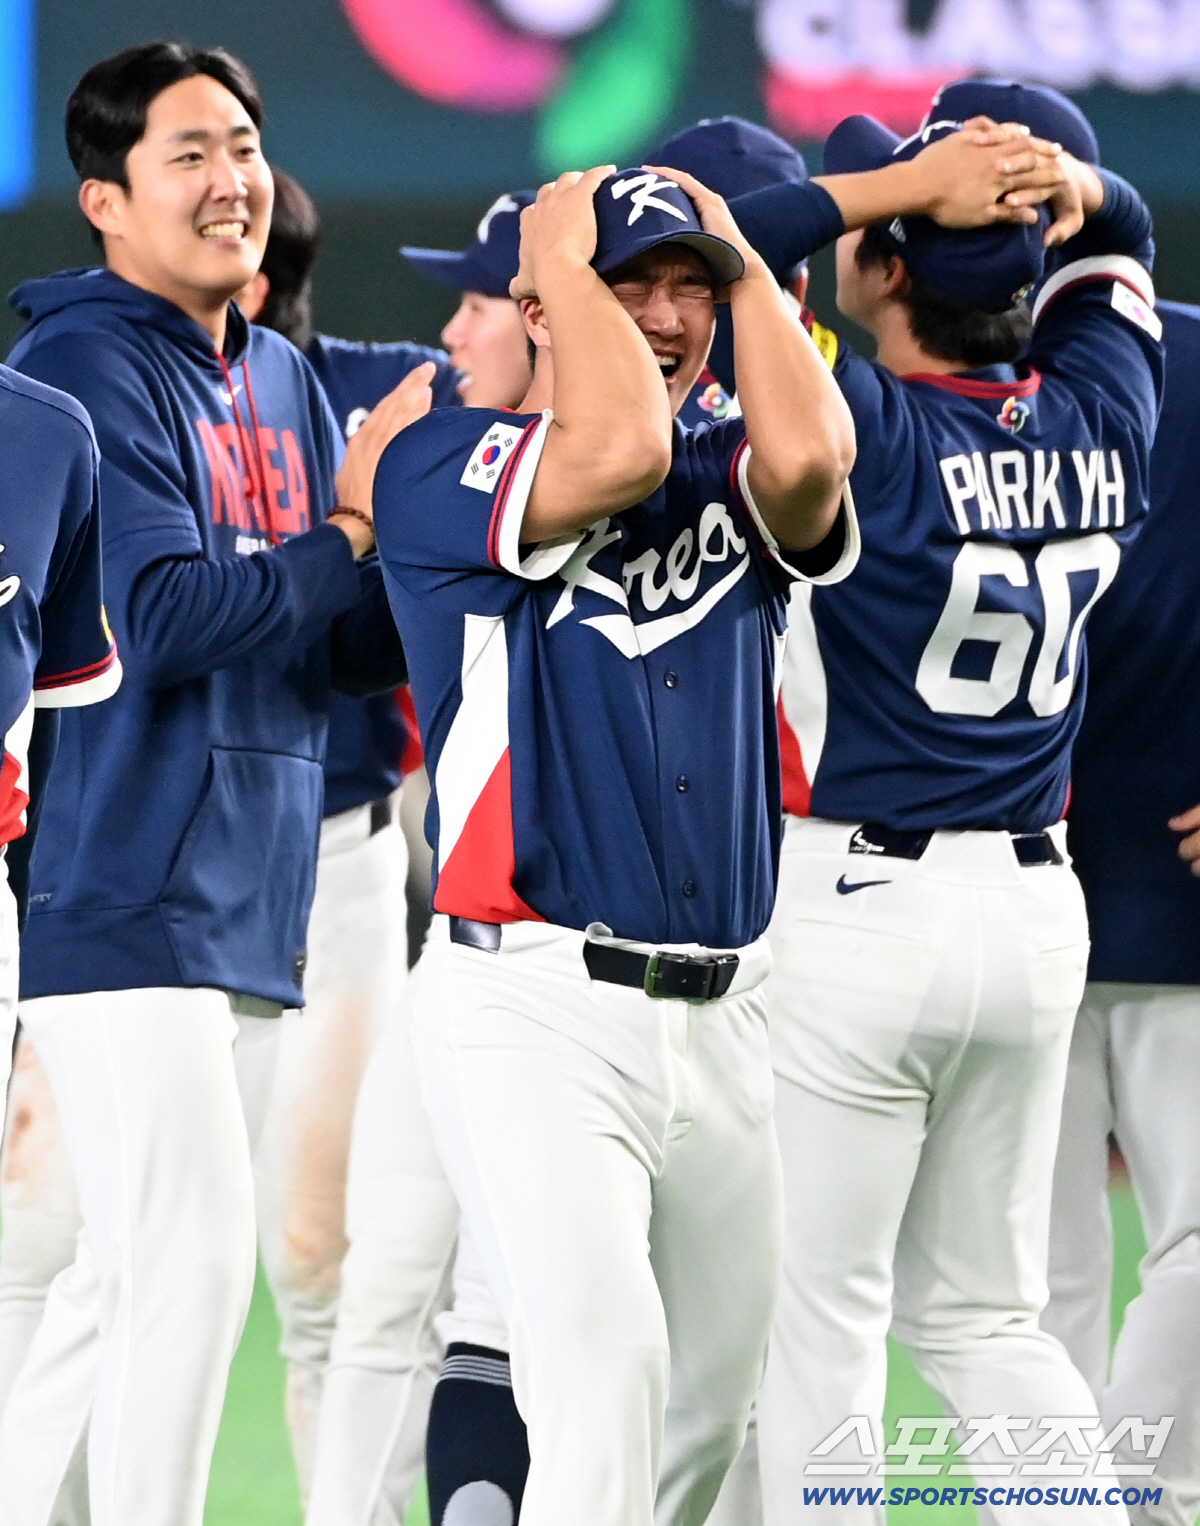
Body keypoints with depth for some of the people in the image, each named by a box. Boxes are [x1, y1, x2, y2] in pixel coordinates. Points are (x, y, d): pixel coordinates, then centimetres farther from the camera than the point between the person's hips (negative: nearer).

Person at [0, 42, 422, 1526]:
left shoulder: (285, 383, 16)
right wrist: (349, 524, -20)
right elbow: (153, 621, -20)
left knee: (130, 1276, 12)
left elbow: (365, 647, 11)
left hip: (248, 902, 8)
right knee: (190, 1263, -14)